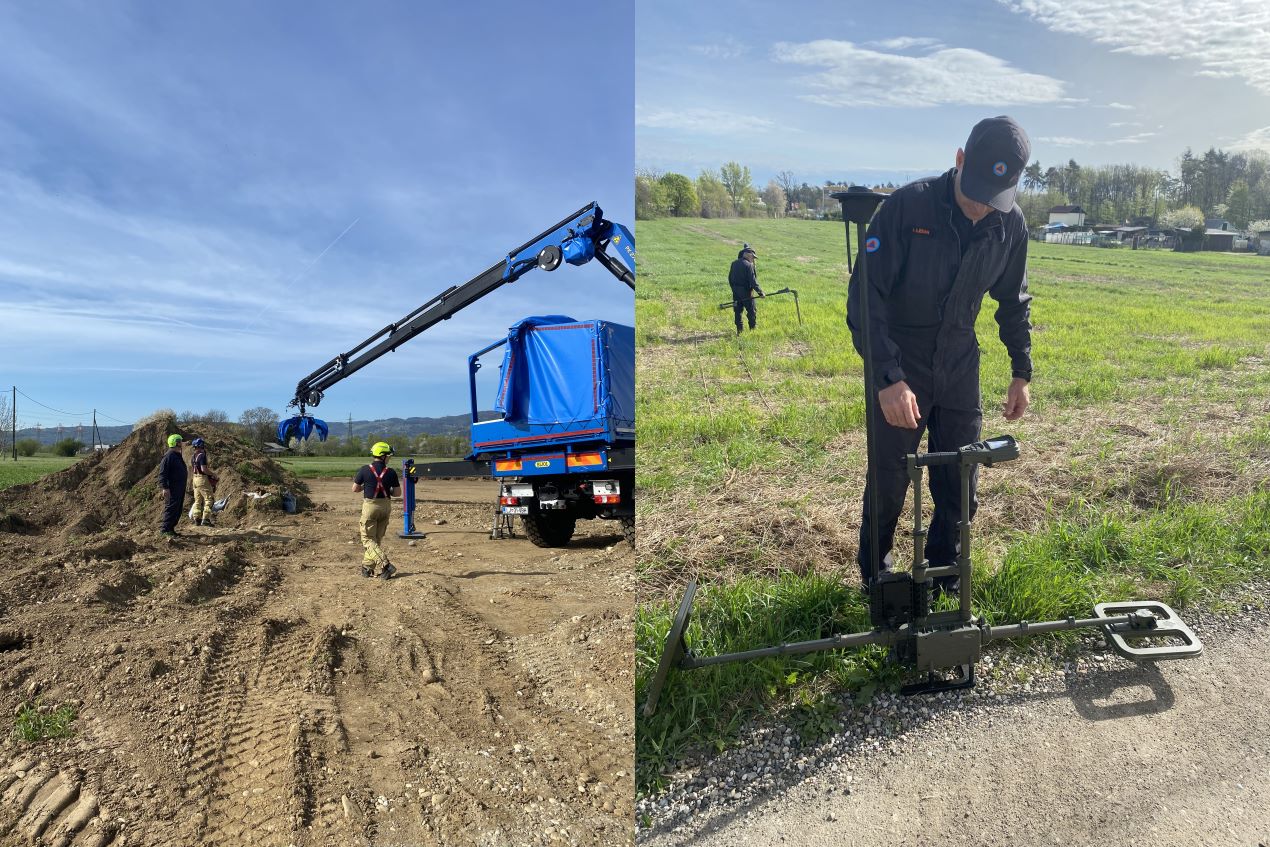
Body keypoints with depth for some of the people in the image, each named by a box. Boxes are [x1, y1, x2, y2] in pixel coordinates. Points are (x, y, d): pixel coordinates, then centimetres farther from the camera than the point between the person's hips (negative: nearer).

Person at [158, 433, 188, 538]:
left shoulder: (178, 456, 18)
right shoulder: (169, 456, -14)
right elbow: (162, 473, -19)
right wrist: (164, 487, -24)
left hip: (180, 489, 10)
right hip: (172, 489, -10)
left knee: (177, 510, 12)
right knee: (171, 509, -10)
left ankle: (171, 529, 18)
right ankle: (164, 530, -7)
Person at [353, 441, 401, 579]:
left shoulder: (365, 470, -8)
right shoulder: (391, 472, -5)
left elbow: (355, 488, -1)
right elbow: (397, 492, 0)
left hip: (370, 506, -3)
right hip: (385, 506, 3)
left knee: (368, 539, 2)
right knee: (377, 538, 16)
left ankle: (385, 565, -14)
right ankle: (367, 567, 21)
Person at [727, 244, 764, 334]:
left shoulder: (734, 264, 6)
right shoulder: (749, 265, -13)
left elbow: (730, 278, 12)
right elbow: (753, 281, -18)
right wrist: (760, 292, -15)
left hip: (736, 293, 6)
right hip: (746, 293, -6)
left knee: (737, 312, 11)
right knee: (751, 312, 4)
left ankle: (739, 331, 11)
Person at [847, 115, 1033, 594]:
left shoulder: (1011, 225, -5)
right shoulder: (907, 206, -20)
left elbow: (1014, 301, 11)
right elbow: (866, 295, -22)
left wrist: (1021, 372, 9)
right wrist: (888, 377, -30)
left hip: (961, 368, 4)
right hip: (900, 369, -4)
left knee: (960, 483, 9)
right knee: (889, 480, 5)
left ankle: (943, 572, 30)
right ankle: (874, 572, 28)